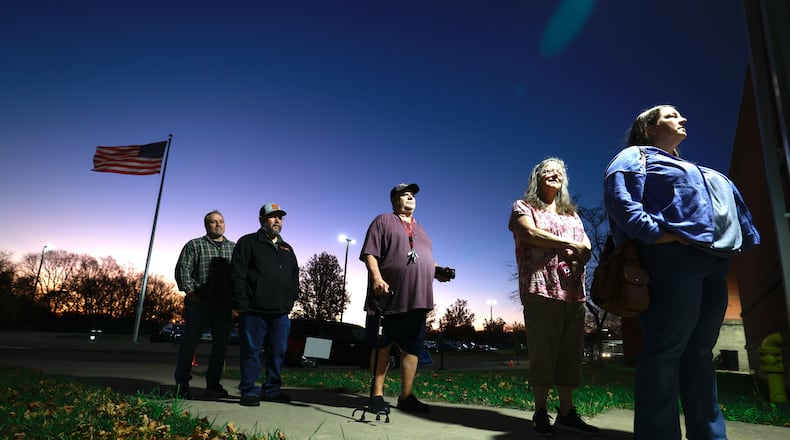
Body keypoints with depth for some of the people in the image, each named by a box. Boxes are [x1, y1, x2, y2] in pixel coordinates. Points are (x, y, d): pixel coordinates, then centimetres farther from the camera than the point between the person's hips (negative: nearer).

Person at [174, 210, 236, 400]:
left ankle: (213, 384, 18)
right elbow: (182, 270, -2)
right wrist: (190, 292, -12)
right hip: (199, 304, -3)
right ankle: (181, 385, 15)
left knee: (221, 345, 6)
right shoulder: (194, 245, 6)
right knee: (190, 342, 3)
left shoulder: (234, 248, 13)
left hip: (224, 306, 3)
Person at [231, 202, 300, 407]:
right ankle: (249, 391, 11)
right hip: (254, 310, -5)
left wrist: (291, 300, 8)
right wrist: (242, 304, -11)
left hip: (281, 312, 5)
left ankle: (272, 389, 19)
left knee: (278, 352, 8)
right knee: (251, 351, 1)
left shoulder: (287, 249, 21)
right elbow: (238, 275, -4)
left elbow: (295, 278, 21)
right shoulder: (248, 242, 5)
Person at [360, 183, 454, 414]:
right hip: (389, 298, -6)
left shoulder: (420, 229, 25)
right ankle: (377, 395, 11)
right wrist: (377, 278, -21)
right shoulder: (383, 221, 5)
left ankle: (406, 396, 15)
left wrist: (438, 272, 7)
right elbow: (370, 253, -6)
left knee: (412, 347, 6)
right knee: (382, 346, 2)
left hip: (417, 299, 6)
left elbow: (427, 260, 28)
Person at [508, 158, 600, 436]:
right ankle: (540, 413, 6)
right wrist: (570, 245, -7)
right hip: (541, 290, -5)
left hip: (574, 292, 5)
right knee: (543, 351, -3)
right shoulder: (523, 207, 8)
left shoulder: (572, 214, 24)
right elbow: (531, 233, -11)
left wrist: (581, 256, -11)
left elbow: (587, 248, 13)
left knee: (571, 353, 5)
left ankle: (567, 413, 13)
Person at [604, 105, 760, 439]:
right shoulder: (636, 156, 9)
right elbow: (620, 199, -9)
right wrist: (659, 235, -18)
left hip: (714, 261, 8)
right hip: (672, 256, -8)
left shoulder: (703, 173, 35)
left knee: (700, 352, 8)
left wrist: (743, 241, 12)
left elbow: (733, 209, 30)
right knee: (665, 350, -12)